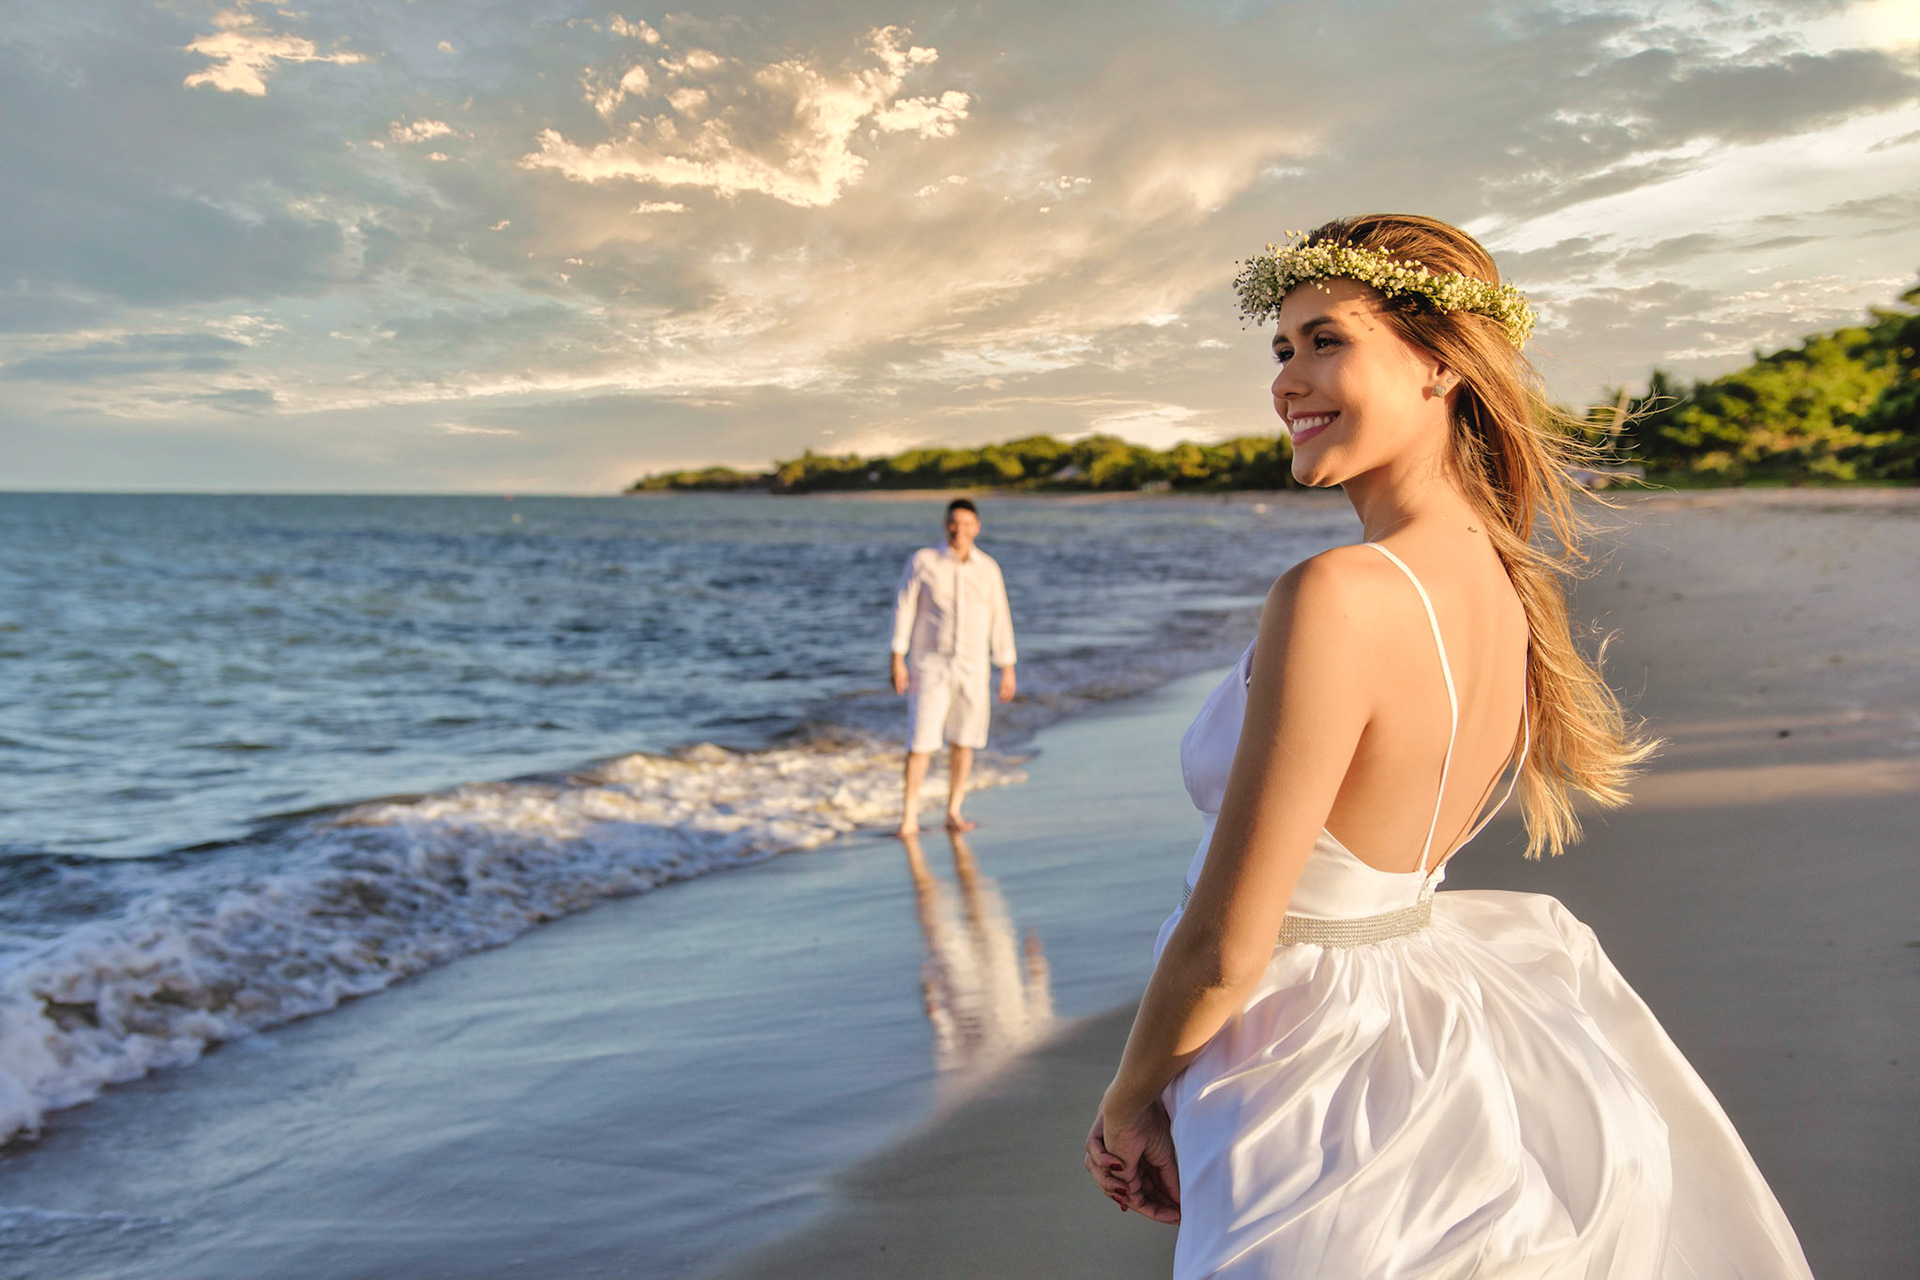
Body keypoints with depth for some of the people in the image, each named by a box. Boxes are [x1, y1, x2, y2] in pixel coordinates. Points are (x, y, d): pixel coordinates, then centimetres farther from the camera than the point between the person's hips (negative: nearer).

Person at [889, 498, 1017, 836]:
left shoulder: (988, 568, 2)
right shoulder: (923, 561, -6)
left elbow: (1000, 619, 6)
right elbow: (904, 609, -6)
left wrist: (1008, 668, 6)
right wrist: (897, 659, -11)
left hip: (972, 668, 3)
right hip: (930, 665, -3)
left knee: (963, 742, 6)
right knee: (921, 741, -7)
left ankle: (953, 813, 17)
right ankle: (910, 815, 1)